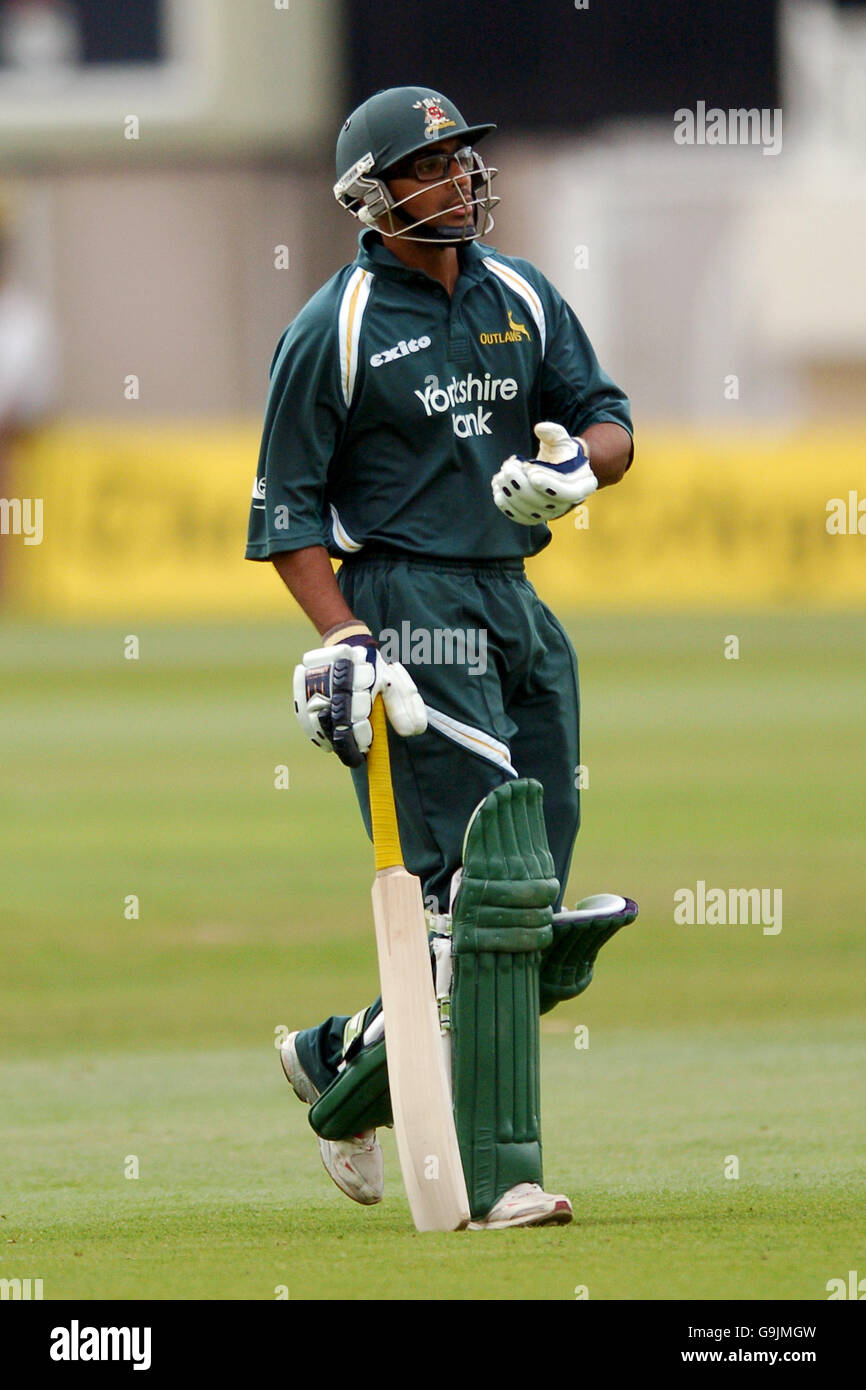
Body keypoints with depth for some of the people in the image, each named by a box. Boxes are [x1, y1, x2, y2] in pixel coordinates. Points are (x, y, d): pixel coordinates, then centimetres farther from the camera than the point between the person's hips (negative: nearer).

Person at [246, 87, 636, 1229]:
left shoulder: (521, 298, 13)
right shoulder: (336, 330, -4)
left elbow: (611, 421, 14)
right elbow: (286, 510, -5)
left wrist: (577, 462, -10)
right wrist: (343, 642, -16)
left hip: (518, 609, 7)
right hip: (410, 609, -7)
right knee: (470, 885, -14)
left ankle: (344, 1062, 25)